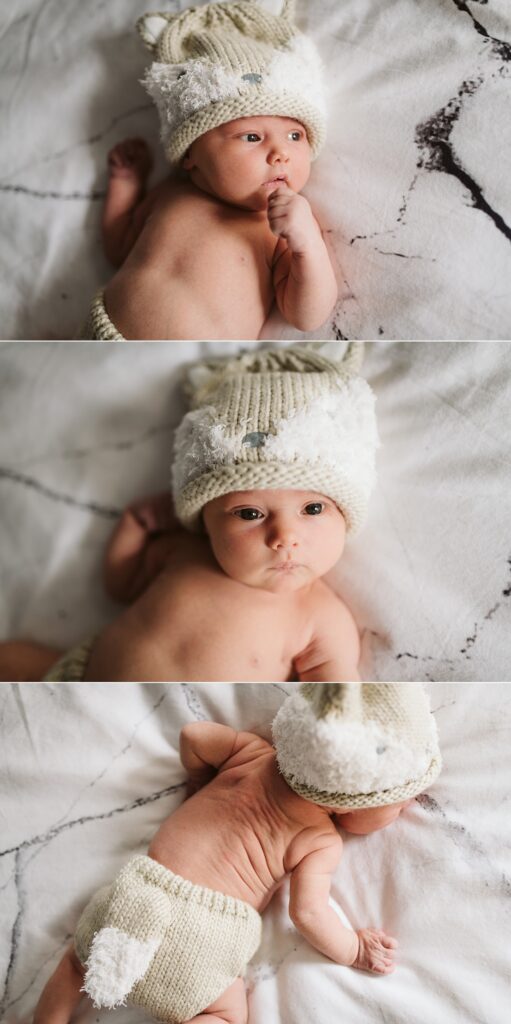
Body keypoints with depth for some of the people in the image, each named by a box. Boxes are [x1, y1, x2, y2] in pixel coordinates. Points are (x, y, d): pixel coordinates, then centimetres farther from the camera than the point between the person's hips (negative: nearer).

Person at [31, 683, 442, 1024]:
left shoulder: (253, 750, 8)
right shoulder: (321, 843, -3)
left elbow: (193, 735, 17)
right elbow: (309, 913, -10)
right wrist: (355, 951, 5)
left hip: (141, 895, 5)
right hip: (202, 938, -4)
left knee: (81, 956, 28)